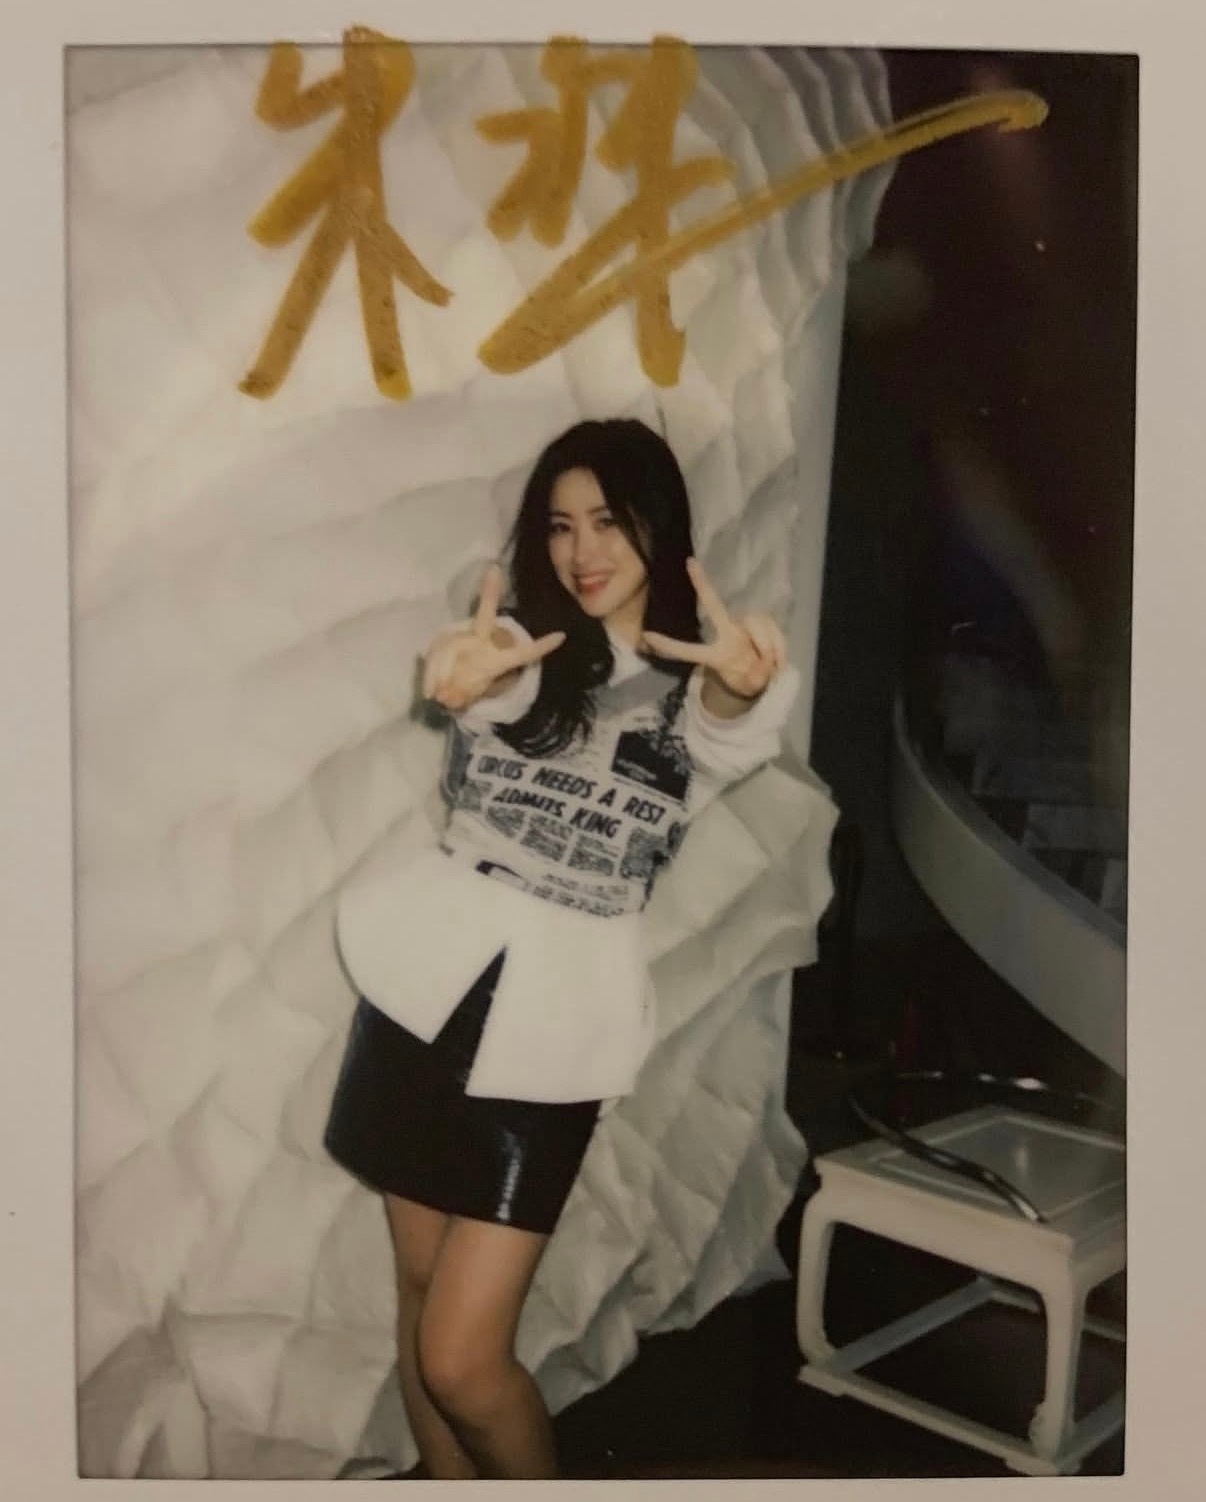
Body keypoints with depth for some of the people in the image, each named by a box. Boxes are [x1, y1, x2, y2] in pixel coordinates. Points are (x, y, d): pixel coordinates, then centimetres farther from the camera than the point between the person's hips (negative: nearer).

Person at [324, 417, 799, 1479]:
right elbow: (483, 681, -20)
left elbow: (736, 734, -24)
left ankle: (539, 1484, 26)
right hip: (433, 975, 3)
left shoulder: (694, 685, 1)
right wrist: (468, 670, -45)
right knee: (422, 1292, 12)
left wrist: (744, 686, -48)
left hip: (556, 1009, -2)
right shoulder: (528, 645, 5)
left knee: (462, 1358, -3)